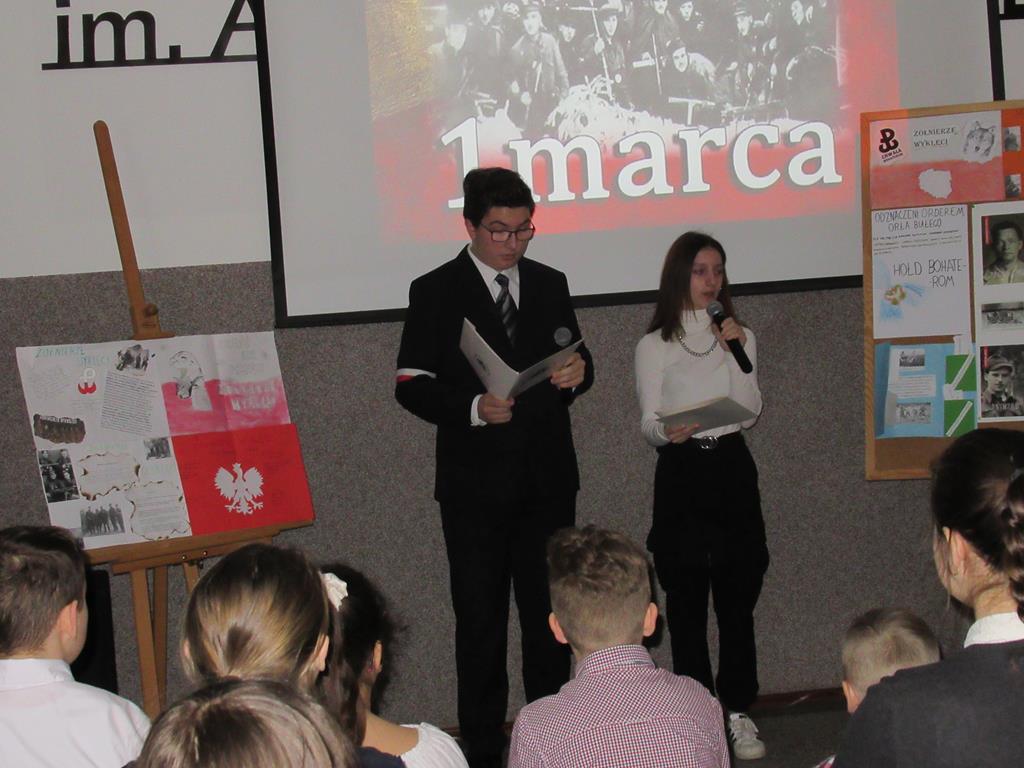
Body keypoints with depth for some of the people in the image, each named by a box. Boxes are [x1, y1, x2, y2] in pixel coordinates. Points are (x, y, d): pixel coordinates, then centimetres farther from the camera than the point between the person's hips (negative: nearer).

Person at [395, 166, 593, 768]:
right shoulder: (435, 292, -2)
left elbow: (576, 359, 18)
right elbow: (412, 385, -6)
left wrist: (578, 372, -6)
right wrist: (473, 407, -22)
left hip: (548, 477, 4)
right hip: (475, 484, -4)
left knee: (550, 616, 10)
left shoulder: (550, 285, 11)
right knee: (480, 622, 4)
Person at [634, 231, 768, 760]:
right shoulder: (654, 346, 3)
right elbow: (649, 423, -1)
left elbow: (751, 410, 2)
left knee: (738, 597, 2)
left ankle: (739, 713, 10)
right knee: (686, 601, -1)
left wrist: (740, 355, -10)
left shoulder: (737, 336, 12)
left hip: (732, 469, 2)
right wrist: (666, 432, -23)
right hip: (681, 475, -2)